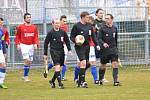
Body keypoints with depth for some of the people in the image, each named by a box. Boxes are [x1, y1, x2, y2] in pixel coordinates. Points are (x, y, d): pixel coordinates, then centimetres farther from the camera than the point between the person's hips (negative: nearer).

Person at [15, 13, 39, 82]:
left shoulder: (34, 27, 5)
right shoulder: (20, 27, -3)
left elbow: (36, 36, 5)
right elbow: (17, 36, 5)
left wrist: (36, 44, -9)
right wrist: (17, 44, -5)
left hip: (31, 45, 4)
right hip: (24, 45, -4)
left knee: (30, 61, 9)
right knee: (27, 60, -14)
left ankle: (25, 76, 23)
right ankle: (26, 76, -6)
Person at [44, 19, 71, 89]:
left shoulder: (62, 32, 7)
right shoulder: (50, 33, -3)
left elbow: (67, 41, 15)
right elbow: (46, 43, 3)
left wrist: (69, 50, 5)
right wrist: (45, 54, 3)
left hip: (61, 51, 4)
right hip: (54, 51, -4)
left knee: (58, 67, 8)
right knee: (57, 66, -15)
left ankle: (52, 81, 29)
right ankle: (60, 83, -17)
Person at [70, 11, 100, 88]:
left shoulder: (89, 26, 11)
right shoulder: (76, 26, -4)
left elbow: (93, 36, 15)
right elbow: (72, 36, 0)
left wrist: (97, 44, 4)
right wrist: (75, 41, -19)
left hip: (87, 46, 6)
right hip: (79, 47, -6)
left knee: (83, 64, 10)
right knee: (83, 63, -18)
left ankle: (80, 82, 19)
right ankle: (83, 81, -18)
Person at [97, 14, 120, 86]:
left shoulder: (114, 28, 7)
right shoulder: (102, 28, -4)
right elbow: (99, 38, -9)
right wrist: (103, 43, -27)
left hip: (113, 48, 2)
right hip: (105, 49, -2)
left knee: (115, 64, -11)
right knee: (103, 66, 8)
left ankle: (116, 80, -14)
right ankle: (100, 79, 27)